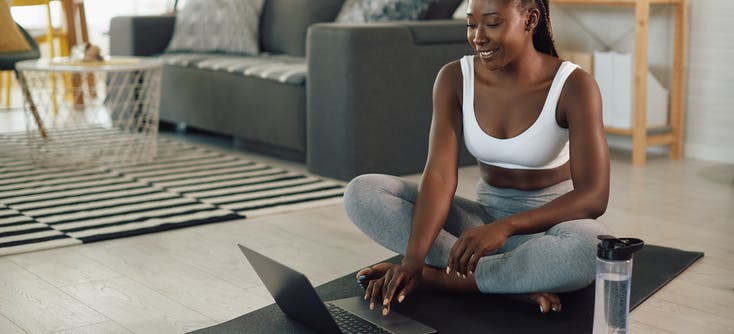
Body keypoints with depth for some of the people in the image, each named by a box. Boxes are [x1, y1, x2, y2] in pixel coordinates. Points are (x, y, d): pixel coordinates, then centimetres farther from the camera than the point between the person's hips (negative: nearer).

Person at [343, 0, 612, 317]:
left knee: (588, 247, -41)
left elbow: (594, 196, -25)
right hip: (484, 218, 3)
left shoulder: (573, 85, -17)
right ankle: (517, 282, -25)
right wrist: (412, 258, -34)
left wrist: (505, 227, -39)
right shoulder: (454, 78, -8)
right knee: (362, 193, -18)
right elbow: (439, 176, -18)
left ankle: (430, 276, -24)